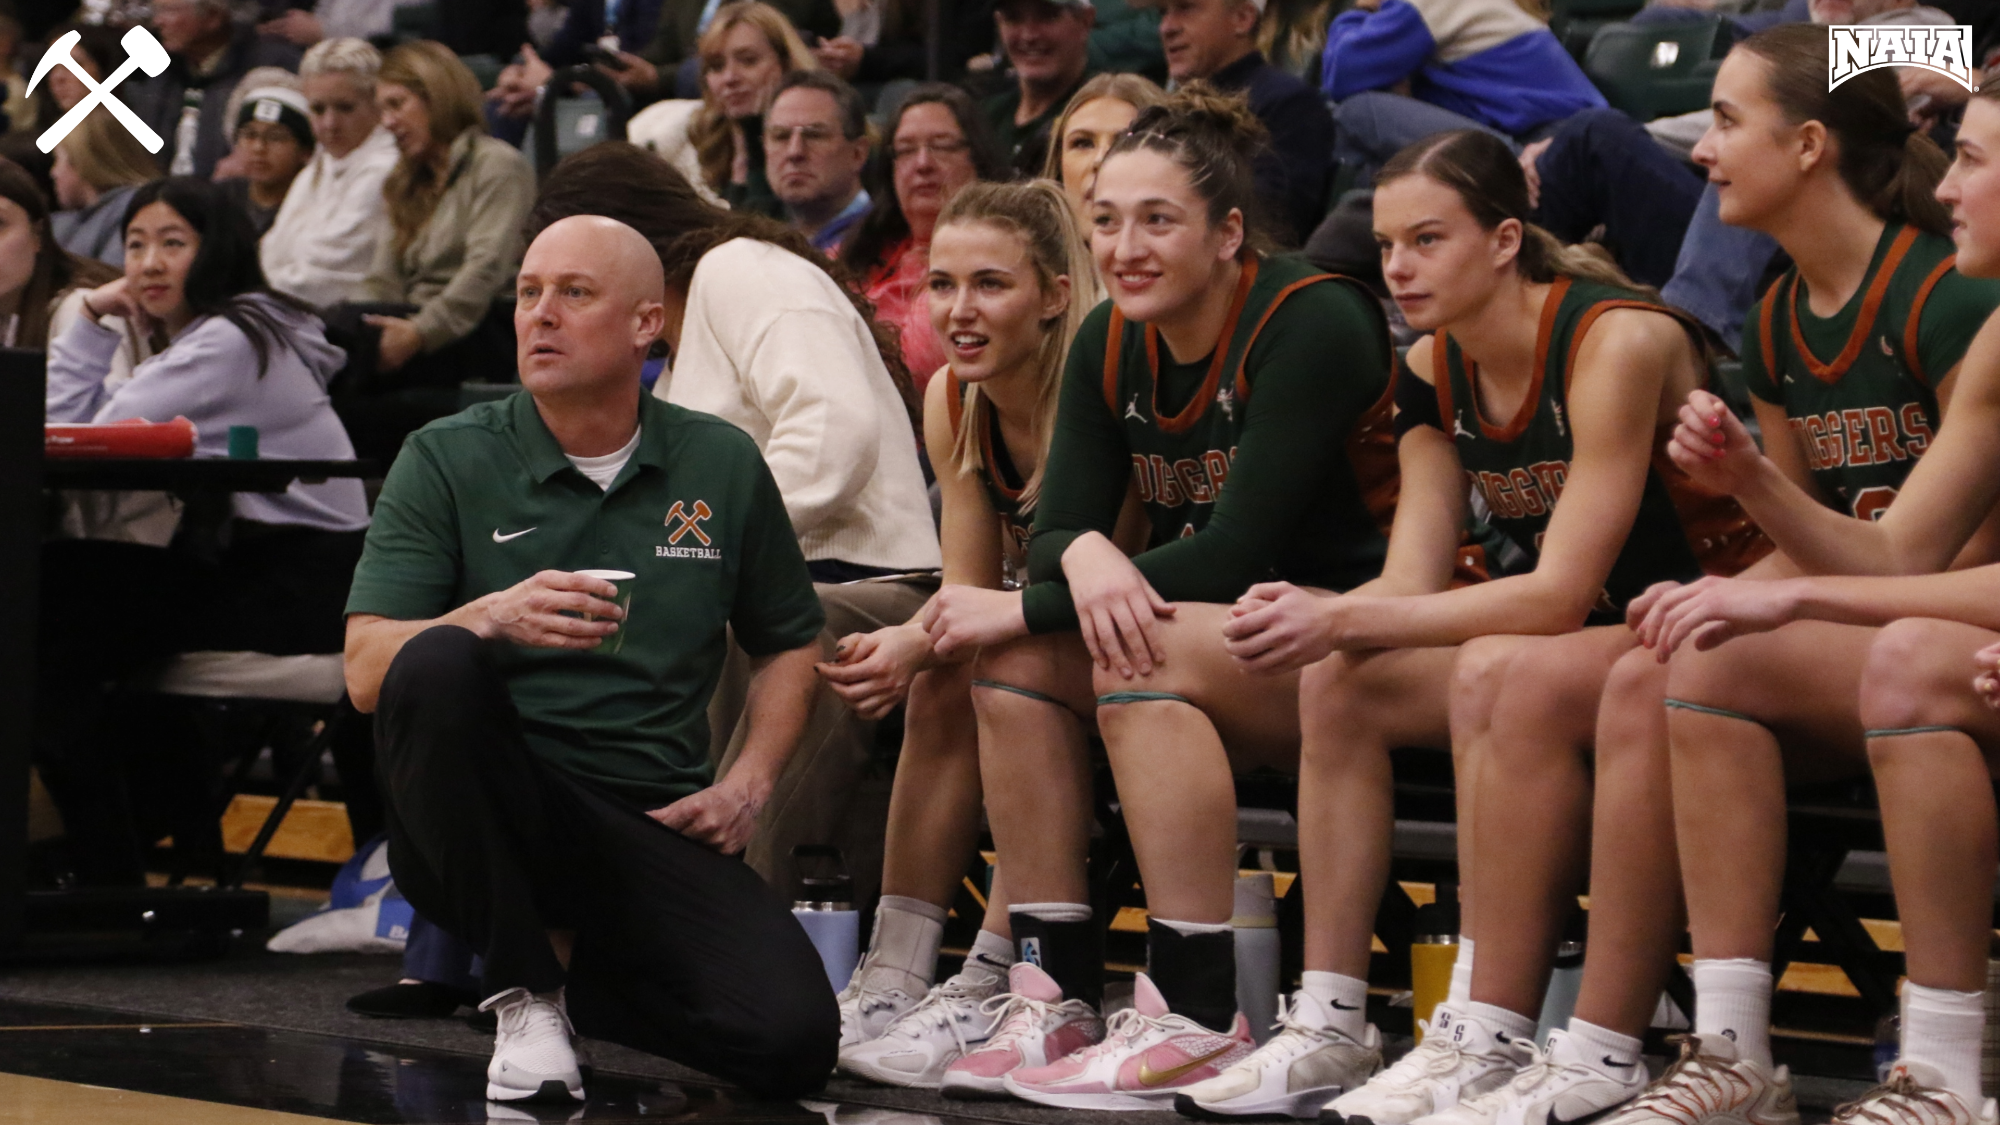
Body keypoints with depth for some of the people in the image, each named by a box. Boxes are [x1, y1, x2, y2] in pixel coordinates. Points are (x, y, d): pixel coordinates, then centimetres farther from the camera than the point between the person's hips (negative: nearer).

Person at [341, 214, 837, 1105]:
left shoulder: (721, 465, 10)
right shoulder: (445, 462, 2)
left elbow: (787, 642, 22)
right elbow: (367, 673, -6)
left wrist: (749, 783, 6)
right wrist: (491, 618, -26)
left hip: (650, 825, 2)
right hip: (482, 816, -2)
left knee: (793, 1036, -23)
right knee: (436, 664, -35)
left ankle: (568, 962, 10)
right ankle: (524, 994, -16)